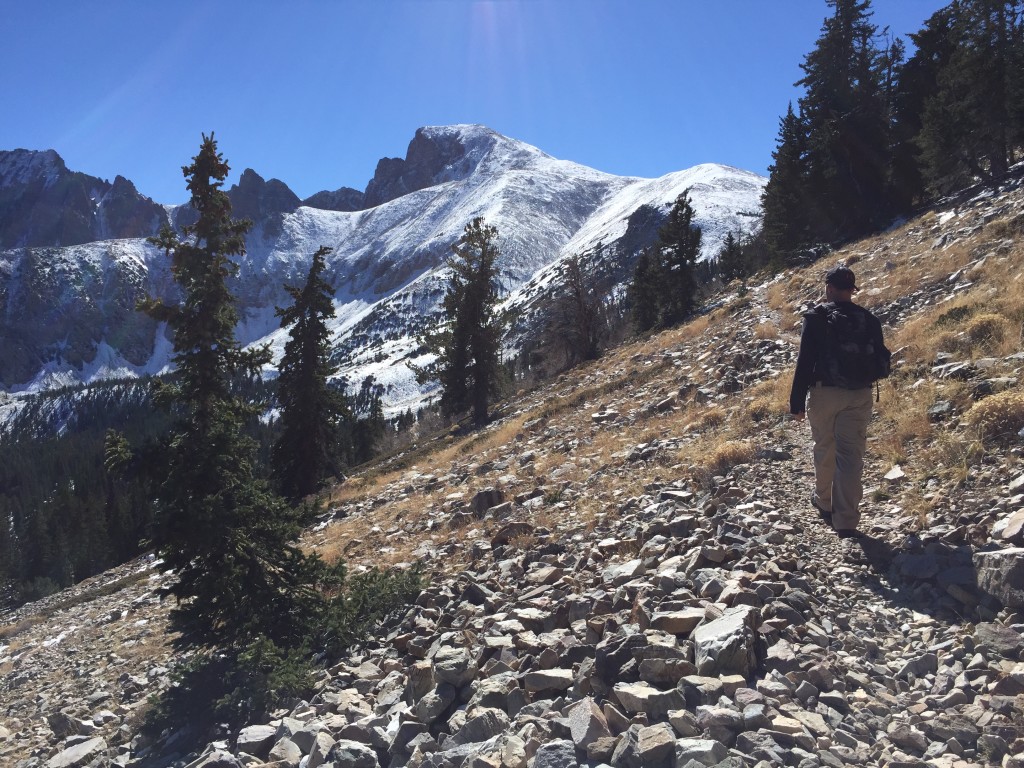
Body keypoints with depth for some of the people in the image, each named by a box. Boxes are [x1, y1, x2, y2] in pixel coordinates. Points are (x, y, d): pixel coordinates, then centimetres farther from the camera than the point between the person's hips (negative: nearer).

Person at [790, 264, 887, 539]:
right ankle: (847, 522, -1)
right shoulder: (869, 320, 4)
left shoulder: (817, 318, -6)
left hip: (824, 393, -2)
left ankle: (824, 502, 35)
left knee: (825, 450, 16)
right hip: (859, 396, 2)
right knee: (851, 456, 1)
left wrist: (796, 402, -5)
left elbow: (804, 362, -9)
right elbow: (881, 363, 9)